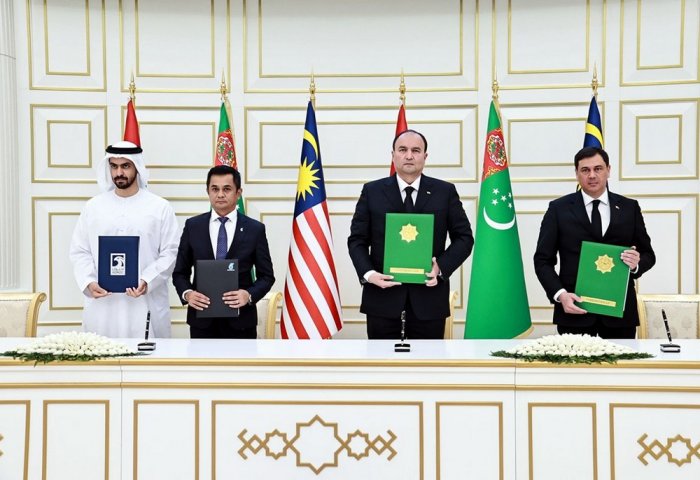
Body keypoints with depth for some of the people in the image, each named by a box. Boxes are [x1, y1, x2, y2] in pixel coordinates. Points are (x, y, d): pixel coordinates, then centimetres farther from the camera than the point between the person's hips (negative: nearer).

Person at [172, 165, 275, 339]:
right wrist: (186, 293, -11)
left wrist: (249, 295, -16)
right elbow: (180, 272, 9)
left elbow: (266, 276, 2)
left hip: (240, 320, -1)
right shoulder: (192, 226, 4)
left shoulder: (255, 229, -1)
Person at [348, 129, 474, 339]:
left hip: (428, 293, 0)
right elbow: (357, 239, 5)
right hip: (382, 293, 0)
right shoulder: (372, 191, 5)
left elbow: (464, 237, 6)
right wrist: (367, 273, -13)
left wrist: (442, 266, -11)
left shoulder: (445, 192, 6)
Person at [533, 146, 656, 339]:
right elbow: (543, 260, 2)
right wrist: (560, 294, -13)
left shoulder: (629, 208, 9)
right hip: (574, 308, -2)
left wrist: (637, 264, -10)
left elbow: (648, 254, 14)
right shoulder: (559, 209, 4)